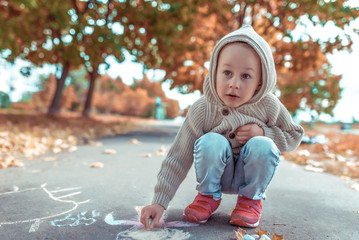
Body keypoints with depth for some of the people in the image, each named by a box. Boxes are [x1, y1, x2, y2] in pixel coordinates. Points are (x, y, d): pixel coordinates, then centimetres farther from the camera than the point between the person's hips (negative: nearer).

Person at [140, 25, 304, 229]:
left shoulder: (269, 106, -17)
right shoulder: (202, 111, -22)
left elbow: (295, 135, 0)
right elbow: (178, 159, -19)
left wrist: (263, 132, -21)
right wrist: (160, 202, -25)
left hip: (250, 175, 1)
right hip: (217, 174, -1)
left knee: (262, 146, -30)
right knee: (211, 141, -31)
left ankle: (251, 198, -1)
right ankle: (208, 195, -3)